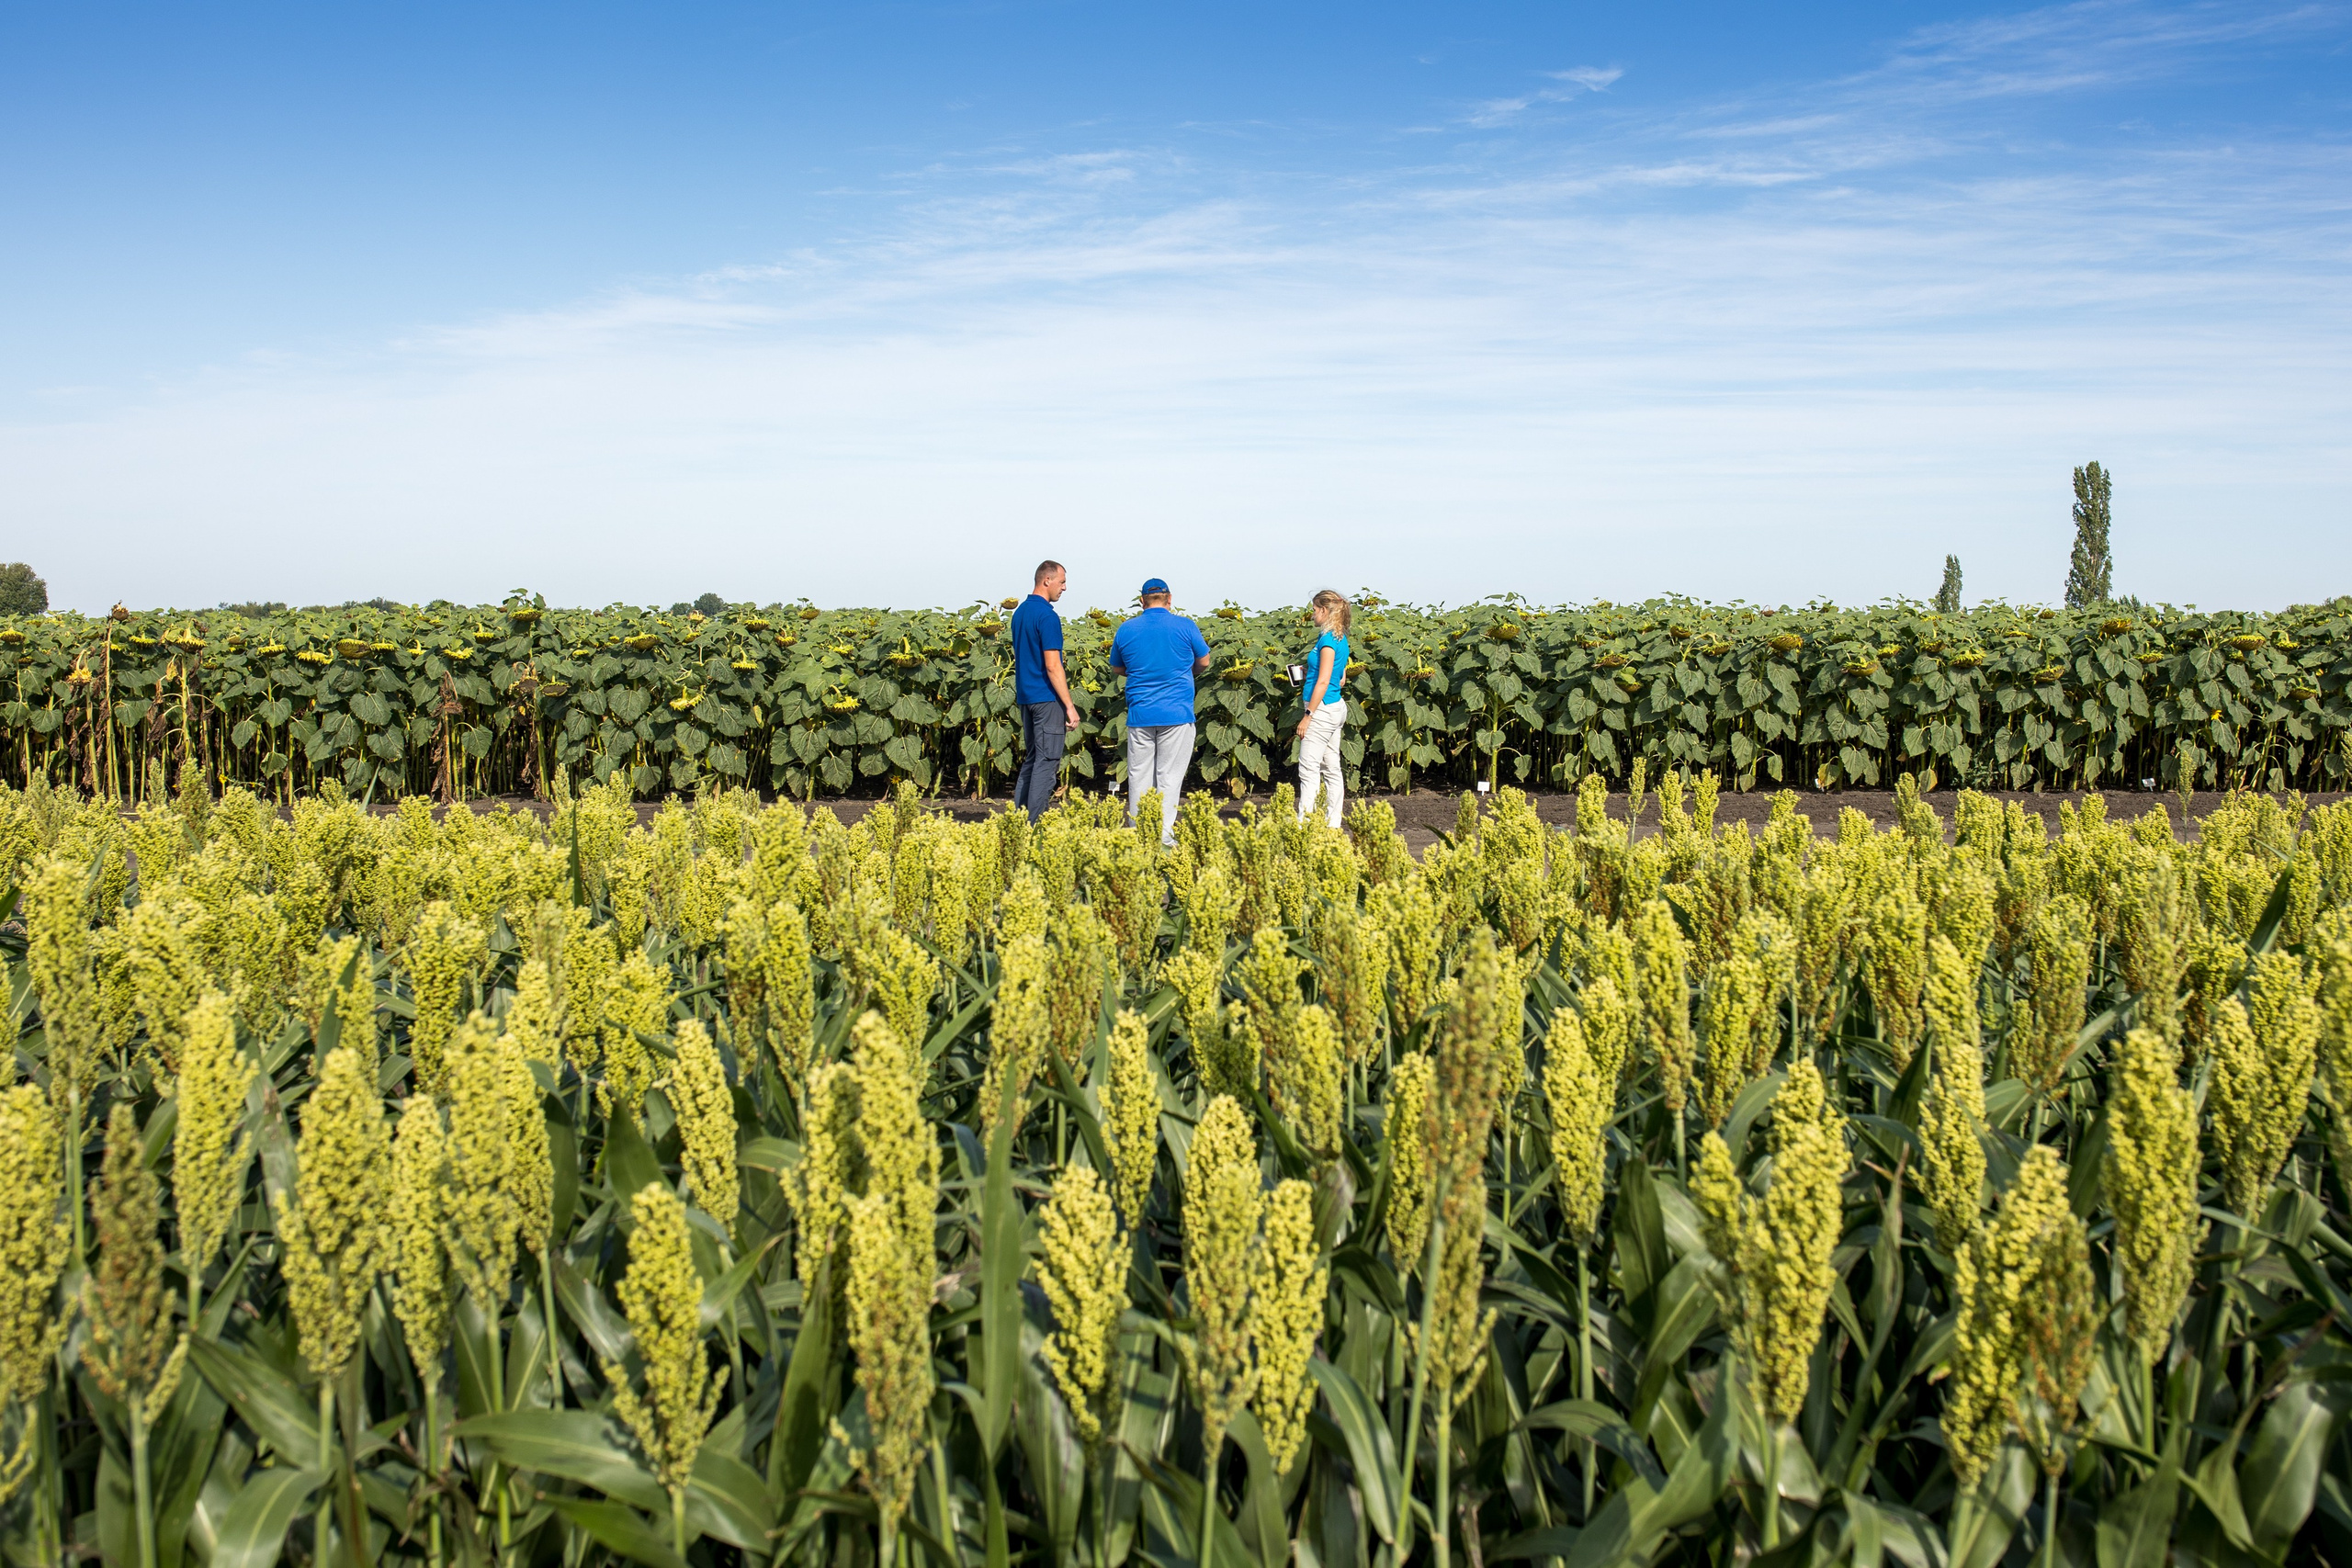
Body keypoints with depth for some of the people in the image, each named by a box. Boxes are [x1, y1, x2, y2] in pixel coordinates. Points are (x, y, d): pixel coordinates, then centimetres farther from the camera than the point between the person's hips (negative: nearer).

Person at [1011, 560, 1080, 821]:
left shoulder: (1020, 612, 13)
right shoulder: (1047, 616, -15)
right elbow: (1052, 666, -19)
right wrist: (1070, 706, -17)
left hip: (1026, 697, 9)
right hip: (1047, 699, -9)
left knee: (1031, 760, 14)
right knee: (1046, 763, -6)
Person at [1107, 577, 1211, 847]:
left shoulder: (1126, 629, 4)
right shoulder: (1185, 627, -2)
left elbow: (1117, 668, 17)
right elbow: (1203, 662, 9)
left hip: (1139, 714, 2)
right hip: (1176, 713, -2)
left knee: (1139, 775, 9)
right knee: (1169, 776, 0)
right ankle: (1164, 837, -3)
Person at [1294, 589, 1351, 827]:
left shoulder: (1328, 639, -15)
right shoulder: (1340, 638, 12)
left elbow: (1324, 681, -19)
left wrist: (1308, 716, -18)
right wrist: (1309, 672, 17)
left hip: (1323, 709, -10)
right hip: (1337, 707, 10)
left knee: (1309, 769, -9)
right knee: (1332, 769, 11)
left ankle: (1305, 824, -11)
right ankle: (1332, 824, 14)